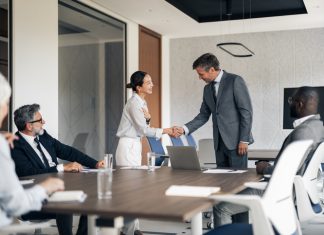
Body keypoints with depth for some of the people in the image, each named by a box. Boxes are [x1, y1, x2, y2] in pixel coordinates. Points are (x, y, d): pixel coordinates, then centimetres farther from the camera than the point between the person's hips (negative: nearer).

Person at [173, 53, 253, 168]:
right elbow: (203, 115, 17)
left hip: (236, 141, -6)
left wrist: (244, 140, -14)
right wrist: (184, 129, 3)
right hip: (219, 142, 6)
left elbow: (246, 112, -10)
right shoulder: (208, 88, 13)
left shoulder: (235, 81, -8)